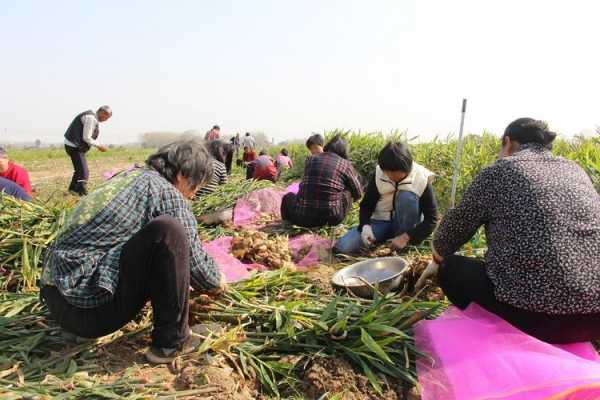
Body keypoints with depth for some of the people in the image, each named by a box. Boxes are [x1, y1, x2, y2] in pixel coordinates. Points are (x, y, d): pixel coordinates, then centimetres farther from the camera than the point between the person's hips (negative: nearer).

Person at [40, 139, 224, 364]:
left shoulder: (129, 176, 15)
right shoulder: (167, 194, -10)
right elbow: (195, 260, -6)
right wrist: (217, 283, 15)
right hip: (89, 308, -9)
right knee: (168, 230, -18)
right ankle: (171, 341, -8)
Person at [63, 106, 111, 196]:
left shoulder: (93, 118, 11)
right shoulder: (91, 118, -21)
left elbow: (91, 137, 19)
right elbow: (86, 138, -23)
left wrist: (99, 145, 10)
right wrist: (99, 146, -15)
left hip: (77, 146, 11)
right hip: (74, 147, -11)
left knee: (79, 169, 24)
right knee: (84, 172, -15)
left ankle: (73, 188, 41)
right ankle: (83, 193, -18)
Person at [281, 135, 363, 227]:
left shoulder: (311, 159, 10)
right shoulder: (345, 164, 2)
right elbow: (358, 193, 12)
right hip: (332, 218, -3)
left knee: (288, 197, 32)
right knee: (348, 190, 22)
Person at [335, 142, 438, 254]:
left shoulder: (421, 179, -20)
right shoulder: (378, 174, -14)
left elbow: (431, 219, -18)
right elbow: (366, 205, -6)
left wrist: (406, 237, -28)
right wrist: (365, 225, -26)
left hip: (406, 223, -2)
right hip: (381, 221, 2)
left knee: (407, 196, -34)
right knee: (343, 246, -18)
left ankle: (404, 245, -17)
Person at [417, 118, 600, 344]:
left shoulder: (499, 171, 0)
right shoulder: (576, 171, 16)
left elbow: (456, 226, 8)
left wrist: (437, 262, 30)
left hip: (533, 312, -6)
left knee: (451, 269, 17)